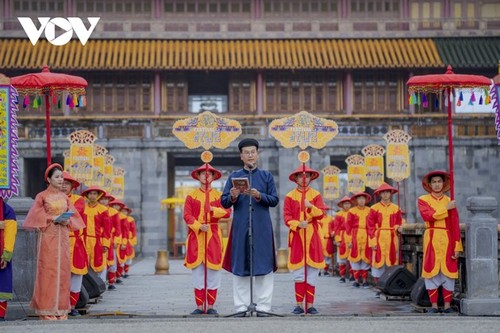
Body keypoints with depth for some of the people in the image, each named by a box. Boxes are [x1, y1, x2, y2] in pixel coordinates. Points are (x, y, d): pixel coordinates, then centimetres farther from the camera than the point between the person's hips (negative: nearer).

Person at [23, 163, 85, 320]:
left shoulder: (65, 197, 13)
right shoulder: (42, 196, 0)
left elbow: (73, 214, 13)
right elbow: (36, 215, -7)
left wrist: (67, 220, -7)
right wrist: (52, 219, -16)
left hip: (63, 237, 5)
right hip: (48, 236, -5)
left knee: (63, 269, 2)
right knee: (48, 269, -7)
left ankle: (60, 307, 8)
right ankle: (47, 309, -5)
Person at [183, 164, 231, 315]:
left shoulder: (219, 195, 10)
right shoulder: (191, 196, 8)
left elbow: (227, 212, -1)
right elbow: (187, 215, -2)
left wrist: (213, 209, -18)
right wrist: (199, 226, -17)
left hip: (213, 236, 0)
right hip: (196, 236, 0)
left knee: (213, 271, -1)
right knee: (197, 271, 0)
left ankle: (211, 306, 5)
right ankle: (199, 306, 4)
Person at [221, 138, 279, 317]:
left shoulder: (267, 176, 9)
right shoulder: (234, 176, 9)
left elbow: (274, 200, 4)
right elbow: (224, 202, 5)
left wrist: (259, 196, -14)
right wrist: (233, 197, -16)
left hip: (262, 227, 0)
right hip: (240, 227, 0)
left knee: (263, 264, -2)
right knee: (239, 264, 0)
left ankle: (263, 306, 3)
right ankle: (241, 306, 6)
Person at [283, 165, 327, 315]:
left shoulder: (316, 195, 8)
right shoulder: (289, 197, 5)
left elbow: (321, 214, -2)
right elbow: (287, 217, -1)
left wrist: (311, 207, -21)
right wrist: (298, 224, -19)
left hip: (313, 237, 1)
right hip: (297, 236, -1)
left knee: (312, 272, 0)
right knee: (298, 272, -1)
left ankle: (310, 304, 5)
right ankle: (299, 304, 4)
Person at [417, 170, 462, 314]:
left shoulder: (450, 202, 10)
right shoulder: (423, 200, 7)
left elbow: (455, 226, 5)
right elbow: (427, 216, -13)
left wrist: (457, 247, -2)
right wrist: (446, 209, -11)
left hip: (447, 241, 1)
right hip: (431, 241, -1)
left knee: (448, 272, 0)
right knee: (431, 272, -2)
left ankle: (447, 306, 5)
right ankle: (434, 306, 4)